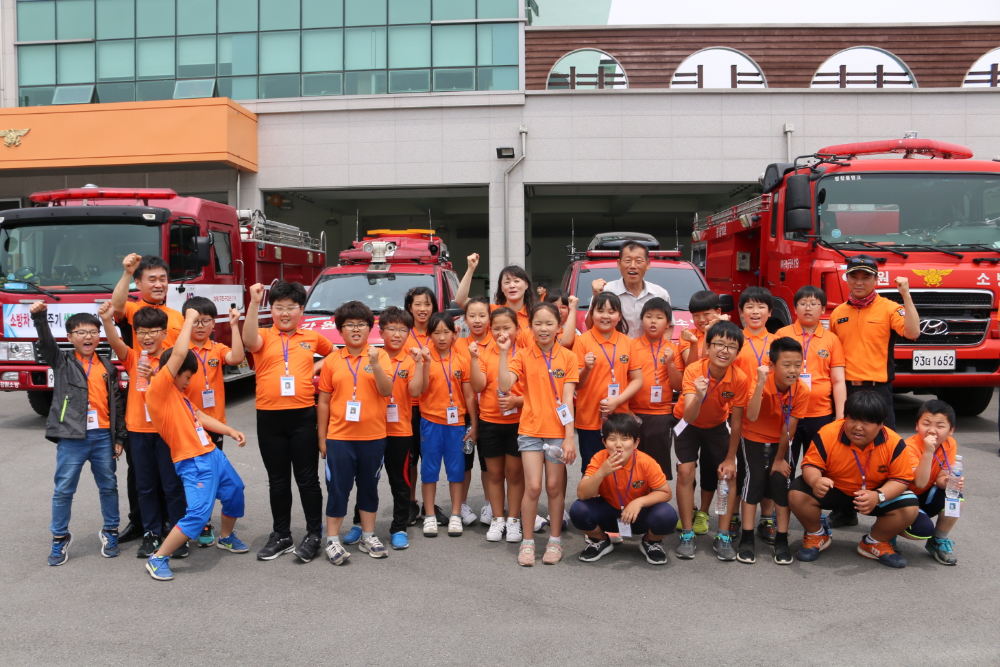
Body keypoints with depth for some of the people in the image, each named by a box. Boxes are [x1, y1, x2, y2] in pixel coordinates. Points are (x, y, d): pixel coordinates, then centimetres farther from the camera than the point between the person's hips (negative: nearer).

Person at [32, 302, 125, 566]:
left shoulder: (108, 368, 9)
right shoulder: (62, 362, 5)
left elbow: (117, 404, 9)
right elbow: (46, 344, -15)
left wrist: (119, 438, 6)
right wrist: (40, 317, -32)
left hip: (103, 436, 2)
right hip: (71, 437, -2)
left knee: (108, 486, 10)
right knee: (63, 489, 3)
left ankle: (110, 532, 26)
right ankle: (60, 538, 17)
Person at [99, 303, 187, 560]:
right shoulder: (133, 358, 3)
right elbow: (115, 343, -16)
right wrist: (107, 320, -35)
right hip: (139, 430, 3)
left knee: (173, 485, 3)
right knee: (145, 486, 11)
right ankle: (152, 534, 21)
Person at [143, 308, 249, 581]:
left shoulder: (177, 395, 13)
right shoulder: (159, 388, -14)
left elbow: (199, 417, 22)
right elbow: (179, 353, -23)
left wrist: (231, 431, 15)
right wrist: (189, 319, -15)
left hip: (213, 455, 10)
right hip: (193, 463, -10)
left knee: (235, 494, 23)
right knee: (198, 515, -16)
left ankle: (226, 537, 47)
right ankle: (158, 559, 0)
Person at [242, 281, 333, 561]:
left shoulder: (312, 338, 7)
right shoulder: (264, 337, 2)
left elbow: (334, 353, 25)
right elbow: (249, 340, -23)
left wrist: (318, 366, 9)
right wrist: (254, 303, -31)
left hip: (303, 415, 0)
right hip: (269, 417, 1)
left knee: (307, 478, 6)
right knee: (278, 480, 12)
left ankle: (314, 534, 18)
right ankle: (281, 535, 24)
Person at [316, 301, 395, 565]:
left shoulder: (377, 356, 0)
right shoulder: (332, 361, 1)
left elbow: (387, 391, -12)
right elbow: (323, 401, 5)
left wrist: (375, 363, -24)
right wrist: (322, 437, 4)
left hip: (373, 436, 1)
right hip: (339, 437, 0)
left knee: (369, 486, 13)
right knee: (338, 488, 4)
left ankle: (368, 536, 26)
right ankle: (332, 540, 15)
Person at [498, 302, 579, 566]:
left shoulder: (568, 357, 0)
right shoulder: (523, 356, 2)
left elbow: (567, 398, -5)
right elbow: (504, 385, -12)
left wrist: (569, 437, -9)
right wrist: (504, 353, -16)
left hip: (558, 432, 0)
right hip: (531, 430, 0)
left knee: (555, 487, 7)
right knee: (533, 487, -4)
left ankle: (555, 540, 22)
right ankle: (527, 541, 11)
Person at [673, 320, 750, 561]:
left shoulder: (740, 379, -25)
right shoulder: (694, 371, -31)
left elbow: (737, 422, -13)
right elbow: (689, 417, -39)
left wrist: (730, 459, -9)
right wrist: (699, 397, -59)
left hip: (717, 426, 2)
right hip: (689, 424, -2)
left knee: (728, 474, -10)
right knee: (685, 471, -17)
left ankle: (723, 537, 3)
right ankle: (687, 535, -5)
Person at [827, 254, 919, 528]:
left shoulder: (889, 308, -3)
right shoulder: (838, 313, 10)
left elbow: (913, 333, -21)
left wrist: (905, 295, -20)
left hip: (877, 390, -4)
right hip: (845, 389, 5)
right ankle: (846, 510, 24)